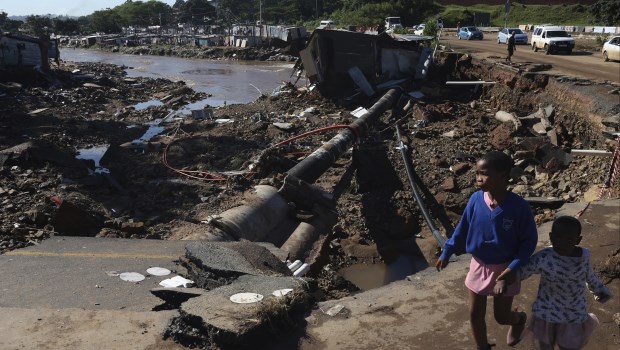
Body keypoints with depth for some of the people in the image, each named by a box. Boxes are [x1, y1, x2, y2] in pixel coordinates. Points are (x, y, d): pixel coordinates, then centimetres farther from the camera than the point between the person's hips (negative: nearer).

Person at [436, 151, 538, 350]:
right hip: (478, 266, 3)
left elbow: (529, 242, -15)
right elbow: (463, 229, 1)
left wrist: (510, 271, -21)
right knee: (475, 315, 11)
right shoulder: (476, 200, -15)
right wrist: (447, 253, 4)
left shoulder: (519, 207, -25)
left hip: (504, 269, -3)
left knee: (501, 316, 15)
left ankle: (520, 320, 52)